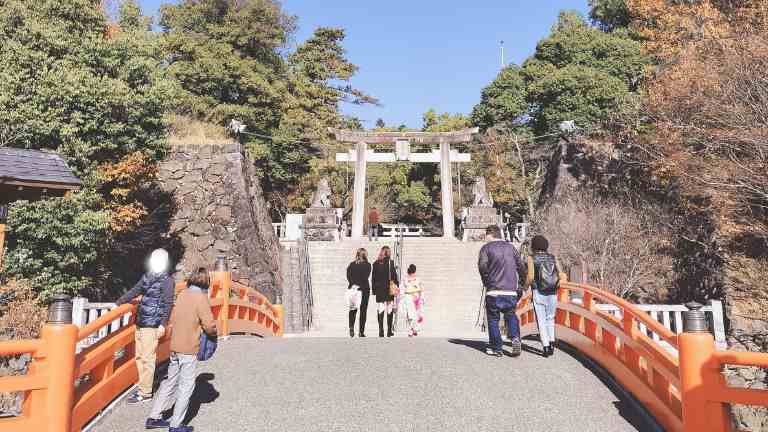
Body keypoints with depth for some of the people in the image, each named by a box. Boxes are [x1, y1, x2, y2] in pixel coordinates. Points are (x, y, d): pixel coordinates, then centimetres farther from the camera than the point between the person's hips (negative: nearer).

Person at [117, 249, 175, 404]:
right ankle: (143, 387, 23)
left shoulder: (167, 280, -7)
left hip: (152, 325, -7)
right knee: (139, 356, 12)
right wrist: (117, 303, 24)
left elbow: (167, 303, -12)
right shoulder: (147, 277, 13)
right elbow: (133, 292, 23)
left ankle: (145, 392, 4)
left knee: (147, 358, -3)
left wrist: (163, 324, -17)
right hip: (140, 323, 7)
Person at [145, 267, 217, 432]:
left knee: (170, 381, 19)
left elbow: (172, 319, 14)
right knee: (186, 386, 5)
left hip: (174, 346, 7)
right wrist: (213, 332, 4)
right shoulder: (201, 297, -14)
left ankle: (154, 417, 25)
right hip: (189, 349, -7)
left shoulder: (182, 294, 6)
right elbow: (209, 325, -16)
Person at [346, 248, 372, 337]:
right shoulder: (367, 265, -4)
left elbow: (348, 276, -5)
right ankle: (361, 332, 3)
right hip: (364, 290, -2)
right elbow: (365, 277, -12)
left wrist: (354, 284, -9)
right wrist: (359, 285, -8)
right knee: (363, 310, 5)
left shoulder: (351, 265, 4)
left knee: (352, 309, 12)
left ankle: (351, 326, -10)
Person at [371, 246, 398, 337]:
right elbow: (394, 275, -8)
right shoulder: (390, 262, -6)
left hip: (379, 290, 3)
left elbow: (372, 277, 6)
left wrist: (374, 289, 12)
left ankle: (381, 332, 4)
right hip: (389, 289, -3)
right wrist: (397, 286, 1)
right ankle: (389, 331, 8)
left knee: (380, 311, 5)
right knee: (390, 310, 6)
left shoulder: (376, 263, 4)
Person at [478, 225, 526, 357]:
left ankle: (496, 348, 11)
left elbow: (482, 266, -13)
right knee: (511, 315, 20)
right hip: (511, 291, 3)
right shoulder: (511, 247, 14)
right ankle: (515, 338, -3)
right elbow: (521, 267, 11)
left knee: (493, 319, 9)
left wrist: (486, 280, 2)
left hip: (494, 291, -3)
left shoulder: (486, 248, 2)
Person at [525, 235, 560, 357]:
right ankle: (552, 342, 8)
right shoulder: (553, 258, 6)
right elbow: (560, 275, 0)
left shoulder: (532, 258, -4)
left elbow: (530, 277, -12)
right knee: (550, 319, 21)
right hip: (552, 294, 3)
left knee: (541, 321, 4)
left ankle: (545, 347, -3)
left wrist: (526, 285, 7)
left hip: (538, 293, -3)